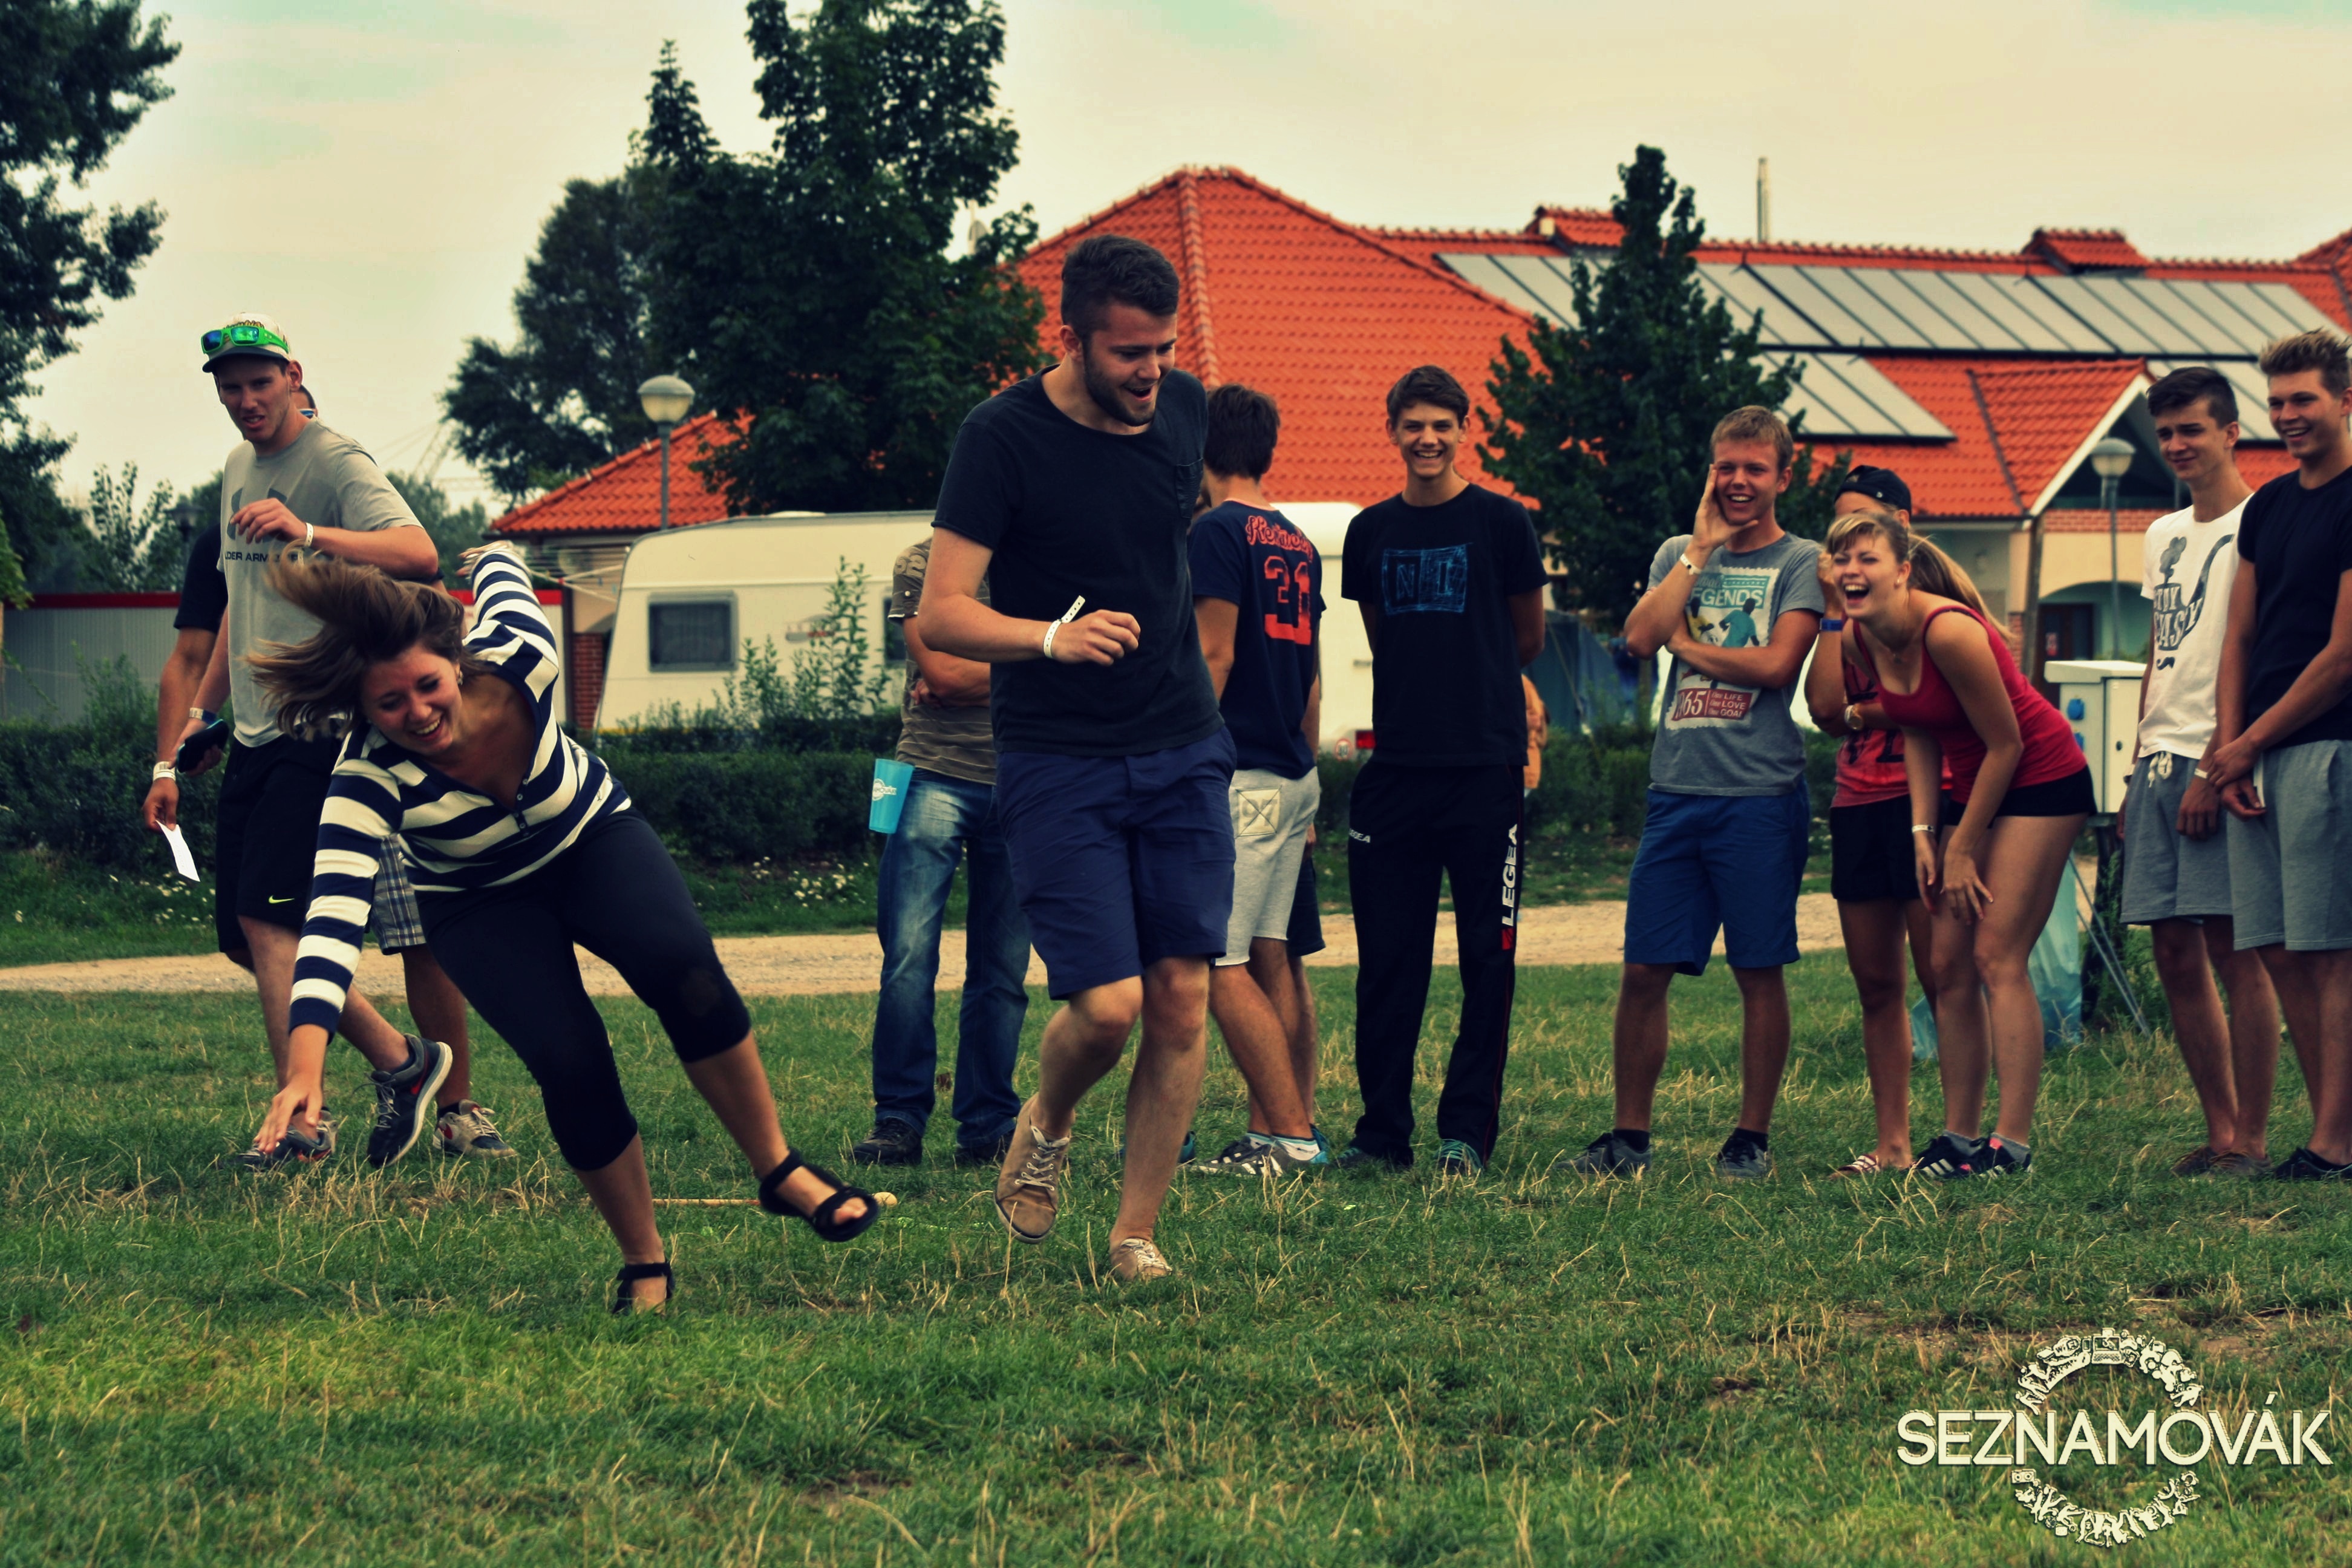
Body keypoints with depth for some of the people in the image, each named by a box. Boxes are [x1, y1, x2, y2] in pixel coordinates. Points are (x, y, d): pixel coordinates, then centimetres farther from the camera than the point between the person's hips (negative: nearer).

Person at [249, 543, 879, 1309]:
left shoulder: (518, 659, -32)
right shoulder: (368, 777, -36)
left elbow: (500, 570, -9)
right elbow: (332, 916, -47)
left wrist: (492, 555, 18)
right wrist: (305, 1070, -59)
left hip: (591, 837, 1)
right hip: (481, 903, -1)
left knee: (682, 966, -28)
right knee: (568, 1061, -23)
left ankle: (780, 1170, -11)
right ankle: (643, 1263, -1)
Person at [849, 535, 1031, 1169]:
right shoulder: (922, 563, 3)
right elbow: (943, 670, -8)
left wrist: (969, 679, -8)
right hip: (936, 776, -3)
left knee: (1003, 969, 2)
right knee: (908, 955, -9)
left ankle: (988, 1128, 9)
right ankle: (899, 1121, -2)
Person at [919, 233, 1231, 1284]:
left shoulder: (1185, 410, 4)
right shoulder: (1003, 438, -12)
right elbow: (941, 614, -16)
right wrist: (1053, 636, -33)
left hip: (1183, 752, 5)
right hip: (1056, 764, -5)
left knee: (1182, 998, -1)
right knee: (1108, 1004, -13)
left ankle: (1136, 1233, 11)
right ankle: (1045, 1127, 20)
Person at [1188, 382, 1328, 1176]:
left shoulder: (1220, 532, -9)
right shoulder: (1297, 544, 16)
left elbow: (1213, 655, -15)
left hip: (1237, 778, -9)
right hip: (1294, 778, 9)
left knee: (1221, 965, -9)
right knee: (1269, 961, 10)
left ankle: (1292, 1132, -13)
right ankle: (1276, 1130, 9)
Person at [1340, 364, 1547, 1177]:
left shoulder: (1500, 523, -1)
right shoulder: (1372, 531, 9)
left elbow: (1528, 639, 11)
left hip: (1485, 769, -3)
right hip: (1395, 768, 3)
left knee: (1487, 958, -1)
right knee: (1386, 959, 4)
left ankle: (1468, 1131, 5)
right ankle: (1383, 1130, 10)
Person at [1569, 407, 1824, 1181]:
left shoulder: (1800, 563, 2)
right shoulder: (1678, 555, 15)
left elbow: (1776, 664, -12)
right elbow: (1640, 636, -3)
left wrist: (1689, 644, -1)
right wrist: (1701, 547, -1)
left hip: (1760, 794, -4)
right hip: (1677, 790, 4)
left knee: (1759, 970, 2)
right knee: (1644, 970, 2)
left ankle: (1752, 1137, 11)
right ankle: (1629, 1136, 11)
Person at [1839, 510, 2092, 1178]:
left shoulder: (1947, 631, -27)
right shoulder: (1861, 639, -4)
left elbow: (2006, 743, -20)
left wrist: (1963, 848, -13)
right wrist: (1923, 832, -1)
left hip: (2041, 779, -8)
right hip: (1974, 785, 8)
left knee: (1997, 957, -15)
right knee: (1948, 964, 4)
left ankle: (2013, 1145, -16)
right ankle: (1959, 1136, 10)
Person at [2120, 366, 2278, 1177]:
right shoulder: (2163, 537, 19)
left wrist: (2215, 769, -17)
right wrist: (2138, 771, 17)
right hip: (2159, 763, 8)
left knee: (2233, 947, -9)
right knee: (2175, 952, 6)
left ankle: (2251, 1140, -7)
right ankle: (2220, 1130, 12)